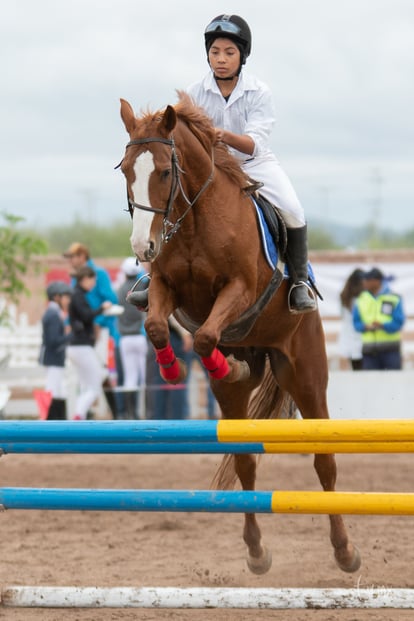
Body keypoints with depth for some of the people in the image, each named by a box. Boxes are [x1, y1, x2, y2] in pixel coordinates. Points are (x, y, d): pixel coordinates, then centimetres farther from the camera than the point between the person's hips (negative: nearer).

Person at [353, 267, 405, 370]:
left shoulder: (394, 299, -2)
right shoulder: (361, 299, 9)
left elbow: (398, 322, -8)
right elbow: (356, 322, 8)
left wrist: (382, 326, -22)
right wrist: (367, 327, -12)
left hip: (390, 349, -3)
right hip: (369, 349, 3)